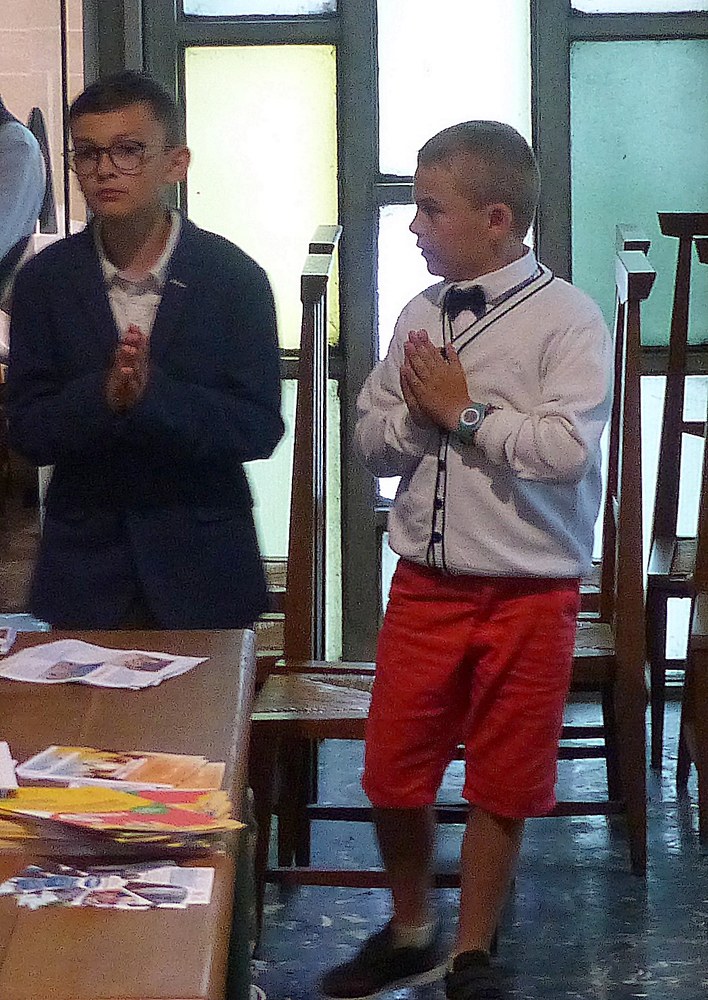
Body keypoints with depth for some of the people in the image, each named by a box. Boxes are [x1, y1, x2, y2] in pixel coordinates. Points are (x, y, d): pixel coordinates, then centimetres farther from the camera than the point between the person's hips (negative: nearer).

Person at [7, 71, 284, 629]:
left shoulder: (234, 278, -5)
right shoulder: (45, 281, 0)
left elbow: (259, 429, -9)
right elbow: (28, 432, -3)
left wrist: (152, 394, -24)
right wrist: (102, 396, -23)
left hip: (201, 570, -1)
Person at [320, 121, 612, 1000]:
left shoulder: (566, 319, -12)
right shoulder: (421, 316, 5)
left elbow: (568, 448, -24)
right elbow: (372, 441, 8)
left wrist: (465, 411, -15)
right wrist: (420, 411, -12)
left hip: (527, 592, -5)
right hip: (425, 585, 5)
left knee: (501, 783, 9)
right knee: (393, 770, 11)